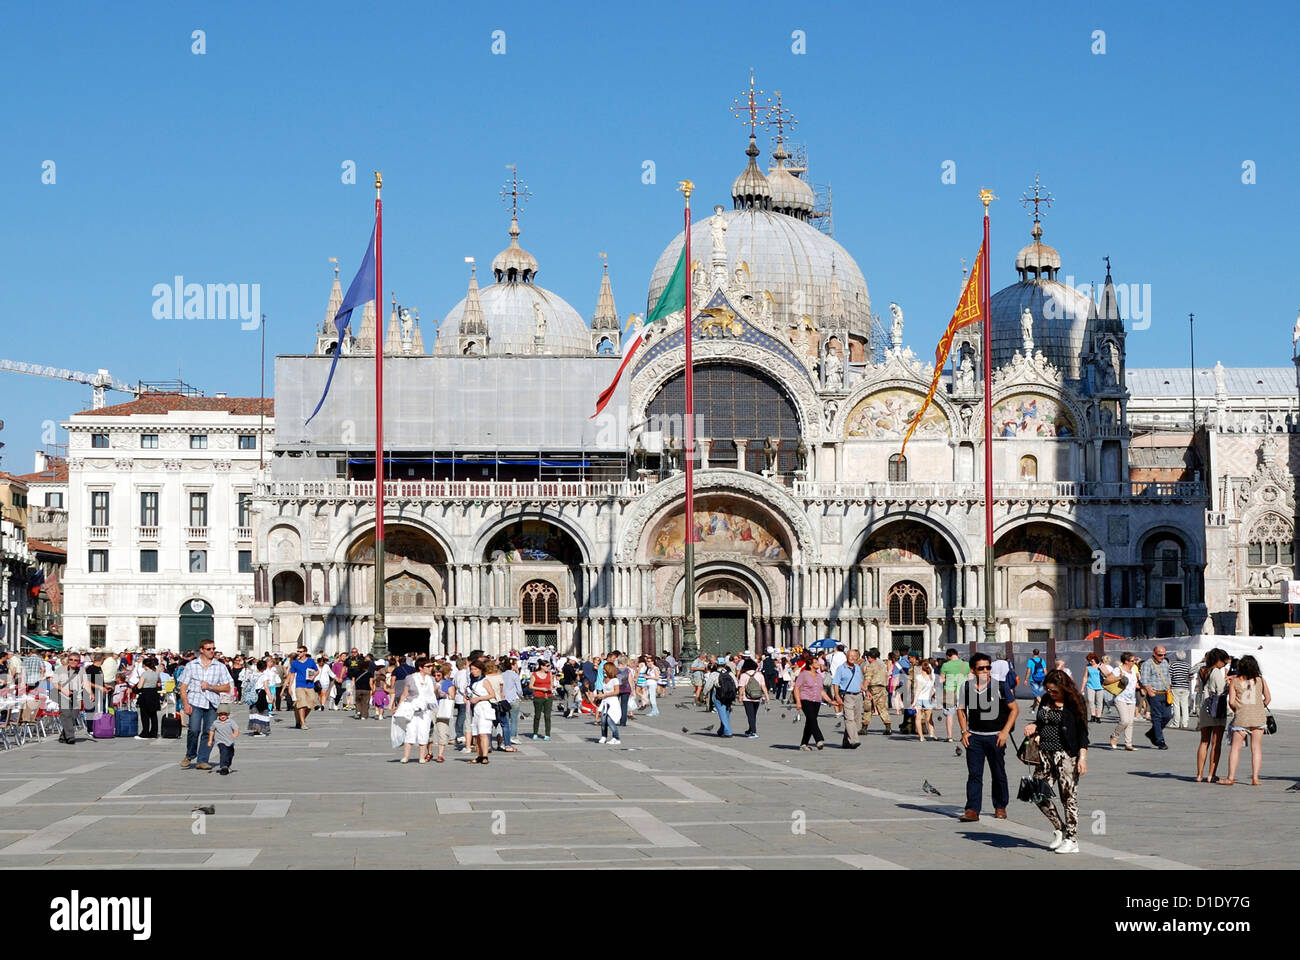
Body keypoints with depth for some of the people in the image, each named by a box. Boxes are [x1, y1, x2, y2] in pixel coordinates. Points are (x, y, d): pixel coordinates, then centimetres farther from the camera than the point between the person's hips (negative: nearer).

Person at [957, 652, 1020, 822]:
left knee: (998, 773, 9)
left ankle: (1000, 807, 25)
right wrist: (964, 731, 3)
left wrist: (1005, 731, -8)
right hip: (974, 736, 1)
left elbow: (1014, 709, 0)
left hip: (995, 737, -1)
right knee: (974, 773, -4)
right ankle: (972, 810, -5)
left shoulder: (999, 687, -7)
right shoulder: (967, 688, 0)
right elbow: (961, 709, 15)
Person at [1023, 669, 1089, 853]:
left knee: (1068, 796, -3)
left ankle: (1072, 840, 4)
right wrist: (1034, 726, 2)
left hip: (1066, 755, -7)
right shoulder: (1046, 700, 11)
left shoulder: (1074, 703, -6)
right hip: (1045, 753, 7)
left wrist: (1082, 756, -14)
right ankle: (1060, 829, 19)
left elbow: (1082, 731, -7)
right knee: (1040, 794, 2)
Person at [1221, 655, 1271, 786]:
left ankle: (1231, 778, 0)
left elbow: (1231, 702, -4)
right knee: (1256, 748, 5)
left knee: (1236, 748, 3)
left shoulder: (1235, 681, 1)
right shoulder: (1261, 681, 4)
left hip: (1241, 717, -1)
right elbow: (1268, 698, 2)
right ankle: (1255, 778, 1)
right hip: (1258, 717, 1)